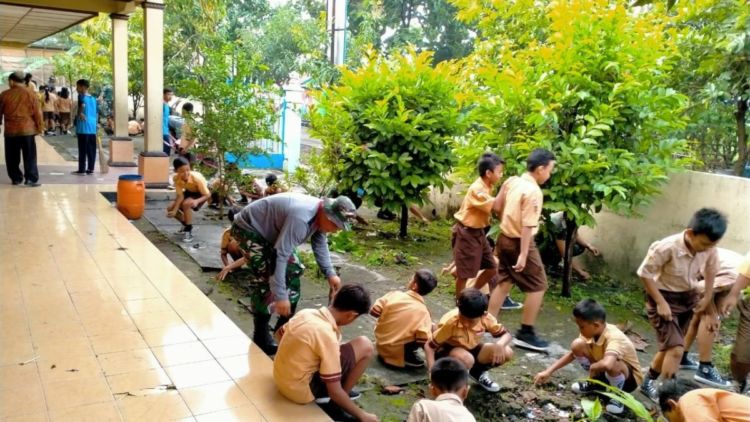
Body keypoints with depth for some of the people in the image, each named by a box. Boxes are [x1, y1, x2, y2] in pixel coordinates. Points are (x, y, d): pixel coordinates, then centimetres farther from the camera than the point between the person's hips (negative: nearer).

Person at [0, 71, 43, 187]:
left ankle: (16, 178, 15)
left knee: (12, 157, 11)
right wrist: (39, 127, 5)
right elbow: (37, 112, -3)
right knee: (29, 156, 1)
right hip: (27, 129, -1)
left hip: (10, 130, 1)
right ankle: (31, 179, -4)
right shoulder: (30, 94, -3)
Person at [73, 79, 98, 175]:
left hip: (83, 128, -6)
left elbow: (82, 105, -27)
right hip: (92, 128, 6)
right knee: (91, 150, 8)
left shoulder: (81, 96, -6)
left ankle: (81, 170, 1)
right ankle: (90, 169, 11)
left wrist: (80, 114, -12)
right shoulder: (93, 99, 14)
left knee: (82, 150, -2)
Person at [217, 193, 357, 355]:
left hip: (270, 230, 10)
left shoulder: (320, 214, -9)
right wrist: (280, 296, -39)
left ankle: (284, 328, 19)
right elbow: (280, 255, -40)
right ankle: (261, 337, -5)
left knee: (293, 271, 7)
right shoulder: (301, 217, -39)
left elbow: (320, 244, 6)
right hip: (249, 228, -10)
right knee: (268, 278, -18)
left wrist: (330, 274, -4)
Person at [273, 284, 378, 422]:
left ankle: (342, 393, 16)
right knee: (365, 346, -9)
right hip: (301, 390, -8)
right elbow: (334, 392, -22)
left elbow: (281, 333, 18)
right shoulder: (327, 336, -26)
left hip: (280, 379, 8)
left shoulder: (306, 312, -4)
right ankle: (341, 399, 7)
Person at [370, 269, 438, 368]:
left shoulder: (394, 295, -12)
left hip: (380, 346, 4)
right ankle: (407, 355, -4)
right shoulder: (423, 312, -17)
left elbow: (374, 312, -7)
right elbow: (424, 341, -19)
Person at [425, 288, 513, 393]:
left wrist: (499, 345, -31)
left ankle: (477, 372, 9)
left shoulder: (486, 318, -22)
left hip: (471, 349, 5)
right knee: (467, 359, -40)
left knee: (507, 352, -16)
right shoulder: (450, 322, -31)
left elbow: (506, 334, -8)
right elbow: (429, 346, -24)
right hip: (447, 351, -5)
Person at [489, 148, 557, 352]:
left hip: (505, 238, 8)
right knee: (538, 286, 3)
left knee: (504, 282, 18)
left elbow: (498, 207, 12)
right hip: (520, 242, -8)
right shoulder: (533, 191, -21)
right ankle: (525, 334, 5)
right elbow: (527, 226, -24)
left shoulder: (511, 181, 3)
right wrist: (523, 254, -24)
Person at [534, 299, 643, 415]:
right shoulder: (591, 331, -16)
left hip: (630, 378, -6)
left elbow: (607, 364, -57)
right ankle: (595, 382, 8)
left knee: (612, 365, -41)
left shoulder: (614, 338, -37)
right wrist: (549, 371, -8)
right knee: (577, 345, -15)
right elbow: (573, 353, -2)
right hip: (604, 371, 6)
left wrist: (592, 367, -33)